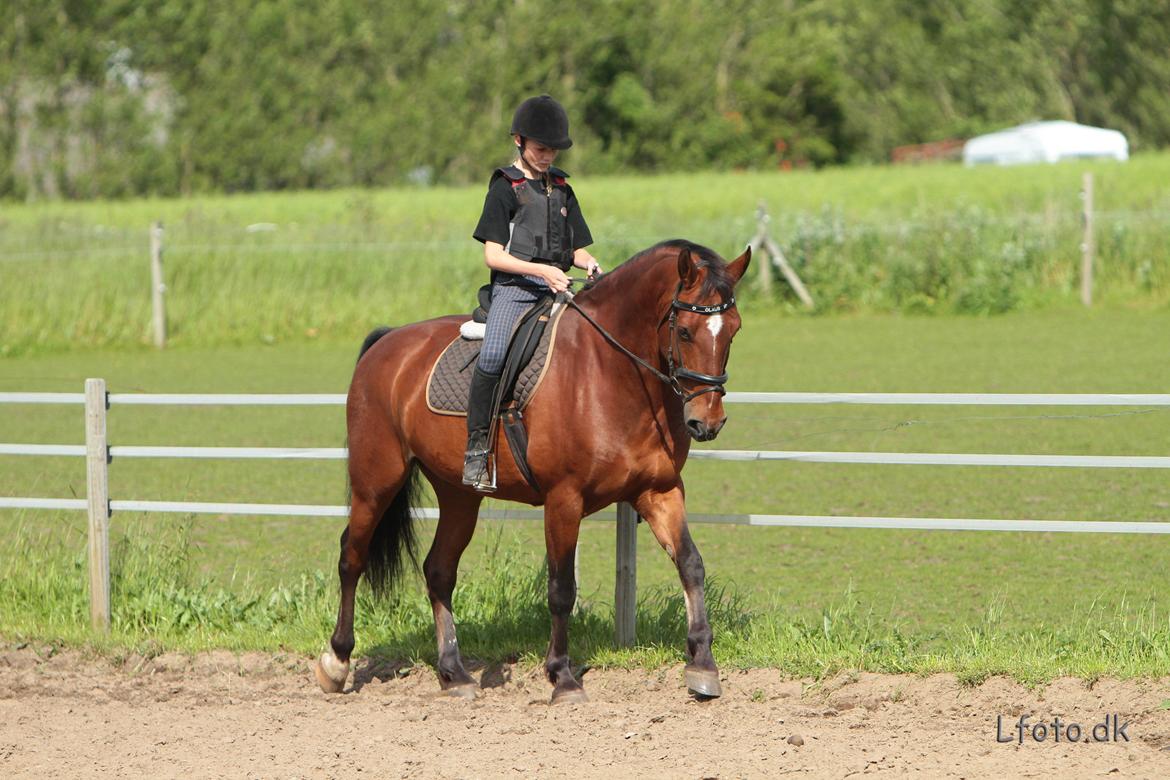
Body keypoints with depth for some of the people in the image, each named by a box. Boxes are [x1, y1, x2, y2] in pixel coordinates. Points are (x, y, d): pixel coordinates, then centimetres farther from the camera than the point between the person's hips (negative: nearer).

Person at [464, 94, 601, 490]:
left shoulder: (561, 188, 20)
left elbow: (578, 249, 23)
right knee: (493, 356, -29)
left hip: (558, 291, 6)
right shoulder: (506, 187, 3)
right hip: (514, 287, -5)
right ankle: (476, 448, -21)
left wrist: (589, 264, -1)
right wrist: (542, 270, -16)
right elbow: (493, 255, -4)